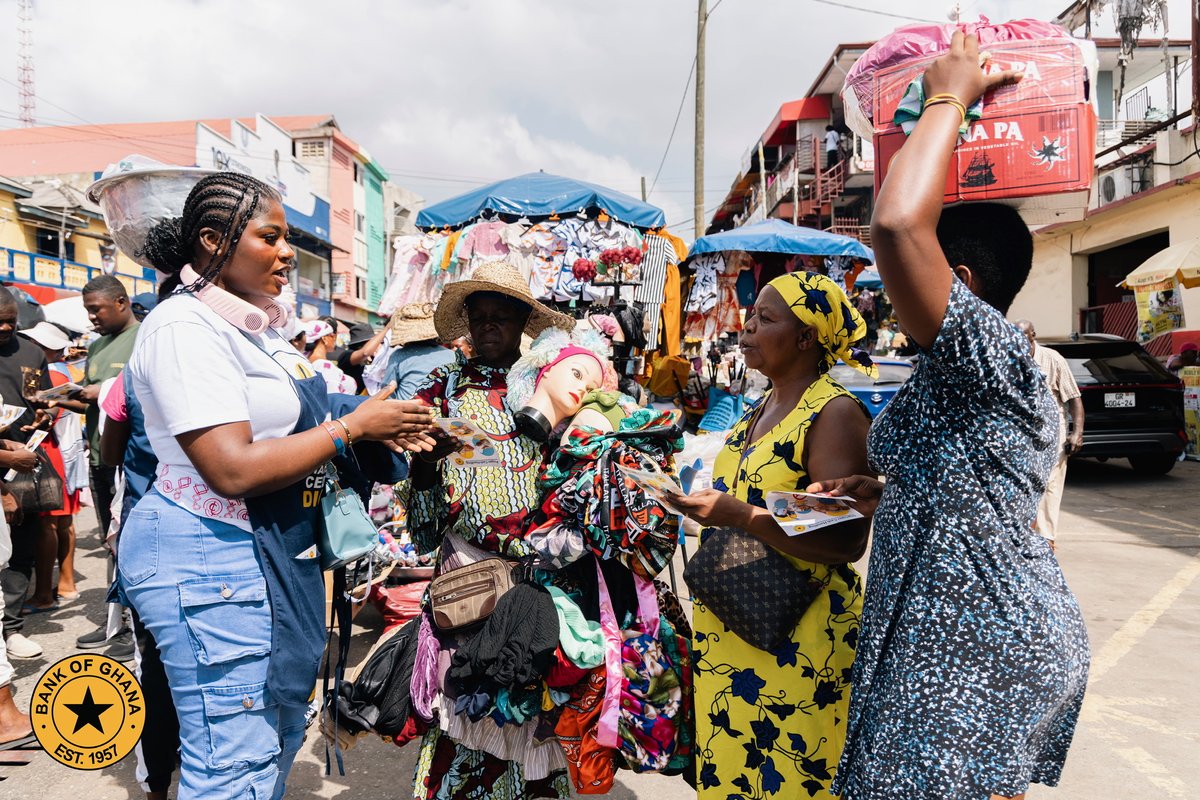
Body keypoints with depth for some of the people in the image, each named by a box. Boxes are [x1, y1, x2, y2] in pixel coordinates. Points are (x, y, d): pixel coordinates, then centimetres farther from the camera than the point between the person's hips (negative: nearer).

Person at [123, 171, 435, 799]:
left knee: (282, 728, 20)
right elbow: (234, 470, -26)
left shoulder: (257, 324, 11)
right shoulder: (184, 327, -17)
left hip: (278, 551, 10)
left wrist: (376, 429, 1)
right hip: (209, 558, -10)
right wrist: (353, 427, -18)